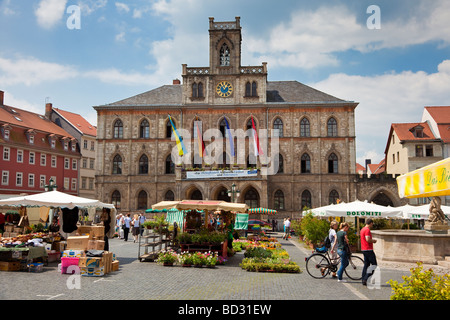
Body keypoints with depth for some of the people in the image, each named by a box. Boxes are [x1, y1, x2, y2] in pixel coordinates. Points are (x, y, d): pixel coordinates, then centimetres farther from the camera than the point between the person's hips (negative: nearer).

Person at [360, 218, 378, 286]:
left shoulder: (362, 229, 16)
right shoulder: (367, 230, -15)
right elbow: (368, 239, -23)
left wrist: (372, 240, 17)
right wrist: (373, 240, -6)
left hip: (364, 249, 10)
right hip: (368, 250, -10)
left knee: (366, 264, 12)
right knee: (374, 264, -4)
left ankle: (363, 280, 11)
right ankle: (366, 279, -9)